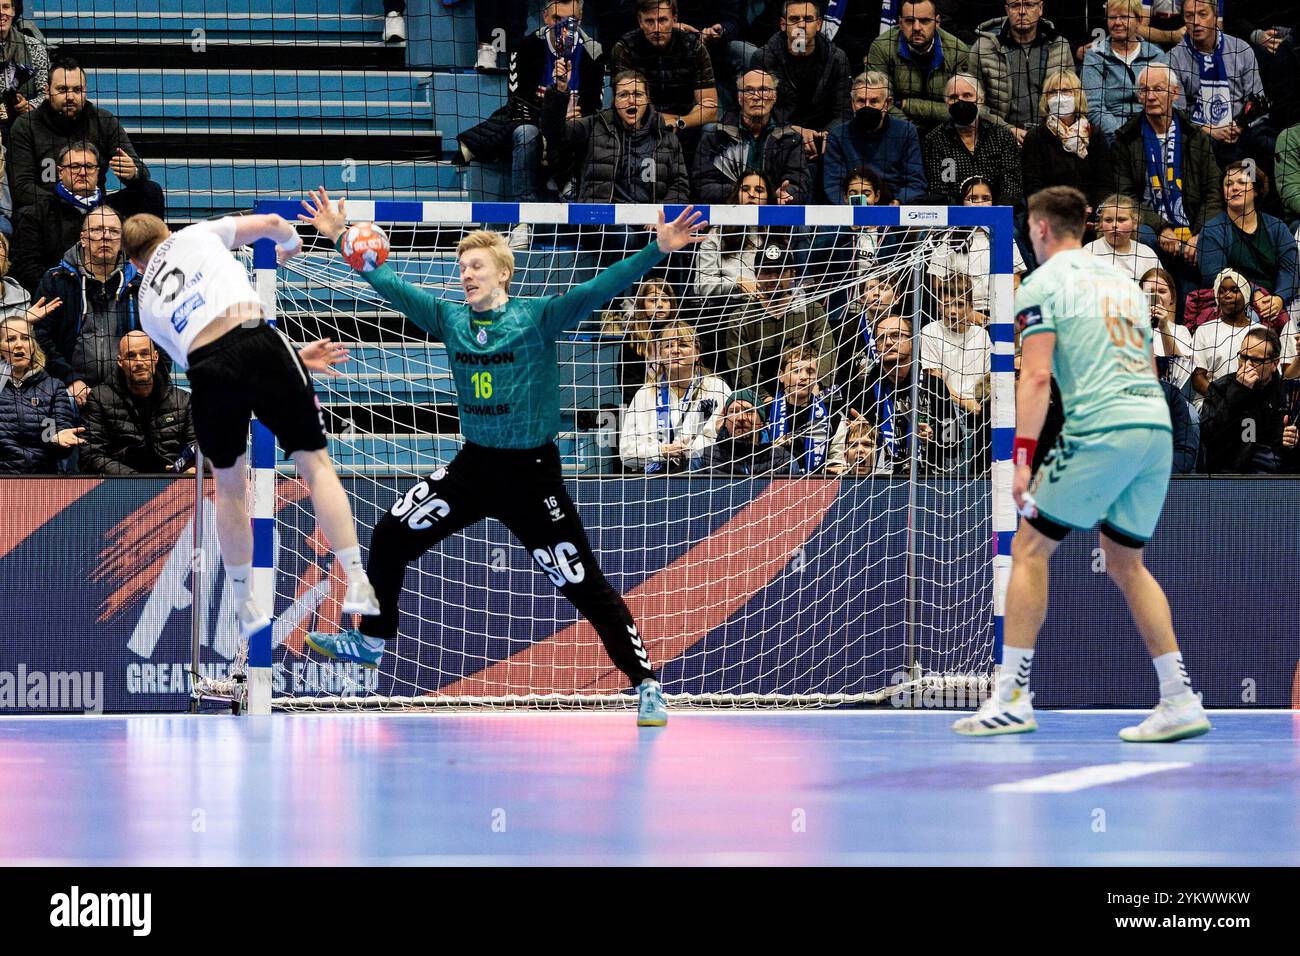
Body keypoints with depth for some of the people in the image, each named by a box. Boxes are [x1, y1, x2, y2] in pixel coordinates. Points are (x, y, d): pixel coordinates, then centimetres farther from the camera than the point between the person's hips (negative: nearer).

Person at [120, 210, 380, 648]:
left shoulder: (148, 305, 30)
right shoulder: (194, 235, 24)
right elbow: (269, 223, 16)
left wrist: (293, 358, 33)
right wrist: (291, 242, 40)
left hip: (206, 373, 3)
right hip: (256, 343, -2)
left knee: (229, 487, 24)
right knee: (315, 463, 7)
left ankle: (245, 606, 30)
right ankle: (357, 584, -4)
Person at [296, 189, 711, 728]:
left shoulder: (537, 318, -11)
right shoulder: (450, 320, 2)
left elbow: (600, 289, -21)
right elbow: (391, 285, 5)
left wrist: (658, 250, -32)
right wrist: (342, 240, 2)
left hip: (531, 472, -5)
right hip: (474, 464, 5)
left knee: (582, 584, -6)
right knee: (390, 536, 3)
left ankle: (645, 684, 3)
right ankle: (370, 641, 23)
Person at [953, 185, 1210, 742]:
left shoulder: (1043, 284, 1)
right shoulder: (1122, 281, 23)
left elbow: (1037, 375, -9)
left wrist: (1021, 459, -11)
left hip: (1100, 429, -7)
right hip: (1157, 425, 7)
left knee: (1030, 549, 3)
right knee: (1125, 562, 16)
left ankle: (1012, 698, -2)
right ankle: (1179, 701, 8)